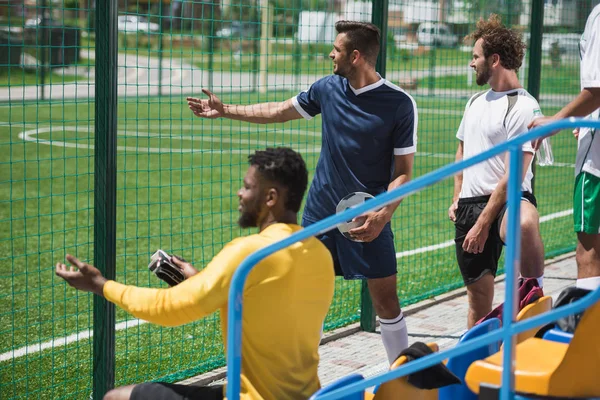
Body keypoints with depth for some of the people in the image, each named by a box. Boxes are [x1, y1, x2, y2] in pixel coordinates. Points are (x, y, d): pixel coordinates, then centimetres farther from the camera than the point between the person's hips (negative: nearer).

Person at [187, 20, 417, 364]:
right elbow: (279, 111, 18)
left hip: (368, 219, -4)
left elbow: (403, 172, -10)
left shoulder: (400, 104, -13)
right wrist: (225, 110, 21)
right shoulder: (328, 88, 1)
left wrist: (383, 214, -24)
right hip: (320, 211, 4)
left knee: (386, 301, 0)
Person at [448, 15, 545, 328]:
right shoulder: (475, 102, 16)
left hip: (507, 201, -7)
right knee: (479, 296, 9)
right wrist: (457, 199, 16)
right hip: (470, 205, 7)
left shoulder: (523, 106, -10)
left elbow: (514, 175, -16)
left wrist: (483, 223, -18)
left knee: (524, 225, -43)